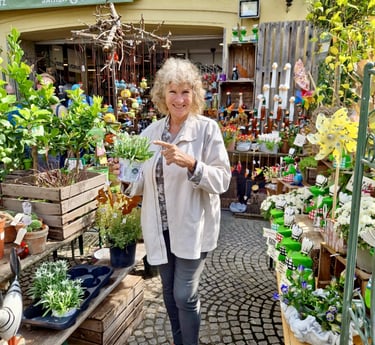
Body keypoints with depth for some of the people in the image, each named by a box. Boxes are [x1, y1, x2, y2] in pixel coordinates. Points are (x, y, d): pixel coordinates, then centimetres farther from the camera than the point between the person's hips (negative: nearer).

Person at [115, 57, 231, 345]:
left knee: (185, 295, 2)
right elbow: (142, 182, 7)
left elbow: (222, 180, -15)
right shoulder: (151, 131, 4)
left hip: (192, 226, -4)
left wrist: (191, 163, -30)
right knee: (169, 292, 19)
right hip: (160, 226, 5)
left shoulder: (207, 129, -9)